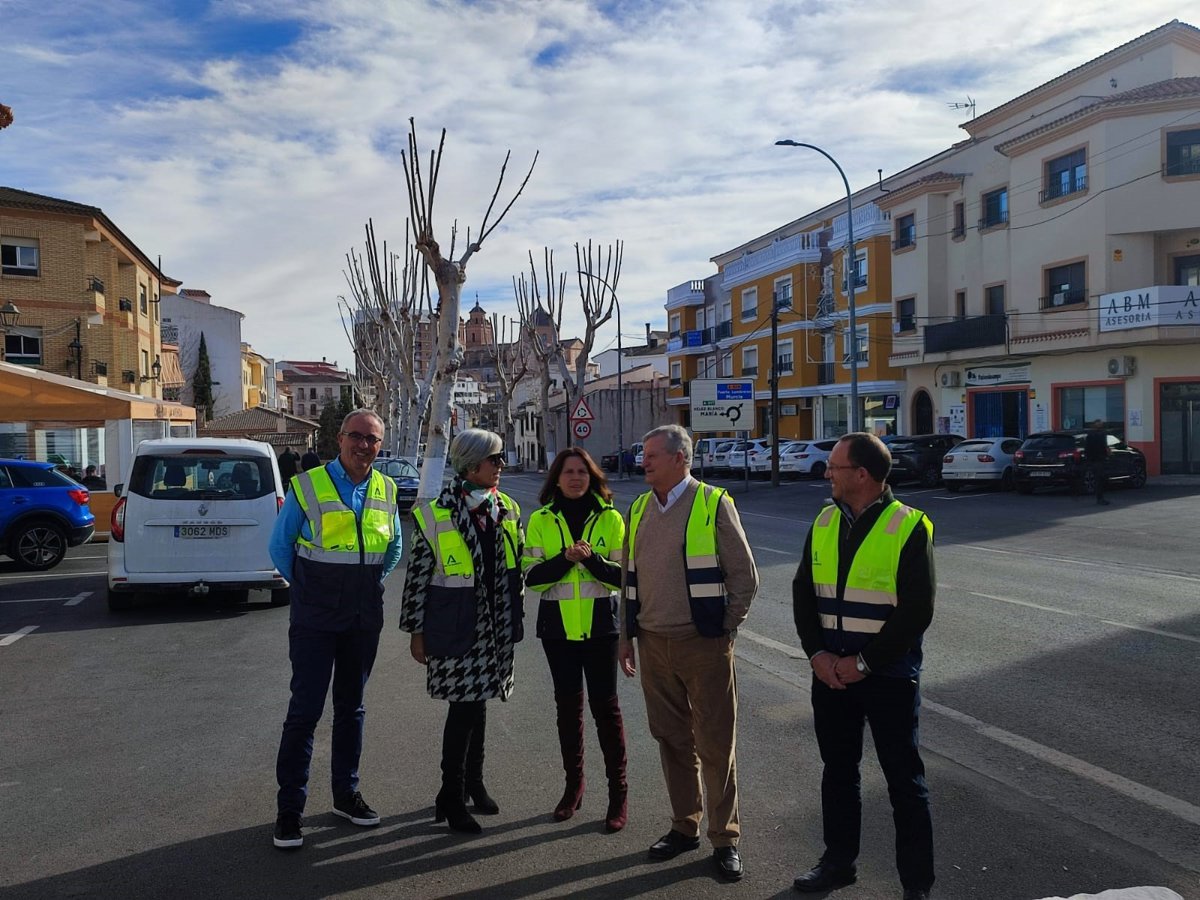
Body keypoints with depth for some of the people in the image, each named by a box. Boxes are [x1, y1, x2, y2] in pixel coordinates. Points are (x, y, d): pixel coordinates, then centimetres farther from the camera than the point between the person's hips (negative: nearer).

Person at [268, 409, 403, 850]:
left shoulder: (386, 491, 3)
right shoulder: (307, 485, -8)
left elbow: (394, 548, 17)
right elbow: (280, 546, 2)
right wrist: (306, 588, 6)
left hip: (365, 616, 4)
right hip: (315, 616, -4)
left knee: (352, 707, 14)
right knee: (305, 710, -3)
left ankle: (346, 793, 27)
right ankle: (290, 808, 9)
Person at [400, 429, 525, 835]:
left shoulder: (507, 509, 7)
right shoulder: (435, 513, -9)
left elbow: (517, 567, 14)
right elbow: (418, 574, -6)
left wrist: (516, 617, 13)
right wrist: (416, 631, -5)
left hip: (494, 625, 5)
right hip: (455, 625, -5)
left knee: (477, 701, 15)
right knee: (464, 705, -5)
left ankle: (473, 782, 33)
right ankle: (450, 798, 10)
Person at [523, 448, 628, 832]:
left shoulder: (610, 518, 0)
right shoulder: (541, 520, 3)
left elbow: (623, 576, -4)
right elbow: (531, 577, -4)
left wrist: (592, 559, -21)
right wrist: (565, 558, -20)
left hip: (600, 624, -2)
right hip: (558, 625, 2)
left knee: (605, 704, -1)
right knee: (567, 705, 11)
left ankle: (618, 791, 12)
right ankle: (573, 785, 27)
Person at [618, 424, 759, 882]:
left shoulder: (713, 504, -8)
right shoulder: (639, 509, 9)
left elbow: (745, 576, -4)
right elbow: (629, 579, 15)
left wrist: (724, 628, -2)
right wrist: (626, 636, 13)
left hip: (703, 644, -5)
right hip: (653, 644, 5)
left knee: (715, 745, 4)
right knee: (671, 739, 15)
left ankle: (725, 838, 20)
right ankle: (684, 826, 31)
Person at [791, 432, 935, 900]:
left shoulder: (909, 527, -12)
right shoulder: (824, 522, 5)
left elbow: (916, 611, -15)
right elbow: (803, 593, 6)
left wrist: (864, 663, -15)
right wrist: (817, 654, -6)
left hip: (888, 675, -5)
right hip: (831, 671, 5)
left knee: (904, 780, 7)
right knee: (837, 770, 17)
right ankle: (838, 861, 34)